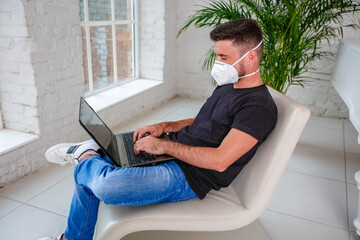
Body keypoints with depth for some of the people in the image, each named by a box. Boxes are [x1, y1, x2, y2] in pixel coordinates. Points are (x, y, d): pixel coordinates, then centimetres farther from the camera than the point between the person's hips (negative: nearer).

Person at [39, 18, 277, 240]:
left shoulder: (258, 107, -19)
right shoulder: (227, 86, 11)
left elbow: (219, 160, -27)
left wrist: (164, 145, -19)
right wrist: (163, 127, 6)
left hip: (190, 176, -9)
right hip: (172, 152, 10)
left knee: (106, 185, -31)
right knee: (88, 172, 10)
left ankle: (85, 154, 3)